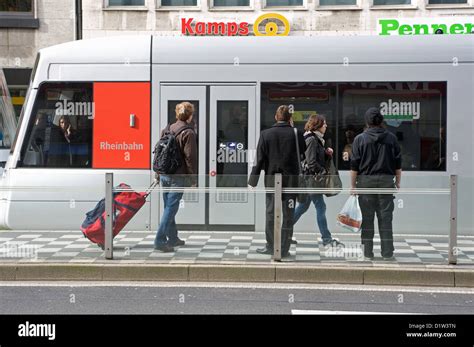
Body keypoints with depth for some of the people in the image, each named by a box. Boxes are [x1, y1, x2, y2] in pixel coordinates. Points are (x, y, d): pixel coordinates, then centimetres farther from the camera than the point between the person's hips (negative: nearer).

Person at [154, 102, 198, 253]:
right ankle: (160, 240, -9)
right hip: (178, 176, -7)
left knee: (169, 207, 16)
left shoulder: (167, 130, 10)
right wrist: (193, 179, -6)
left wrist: (158, 174, 20)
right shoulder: (188, 133, -11)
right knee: (171, 208, -5)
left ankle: (172, 238, 28)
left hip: (164, 174, 7)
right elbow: (190, 157, -13)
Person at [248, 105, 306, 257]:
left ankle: (270, 246, 15)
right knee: (288, 214, 6)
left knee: (271, 213, 10)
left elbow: (259, 159, -4)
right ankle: (284, 249, 8)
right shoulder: (296, 134, -6)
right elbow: (304, 150, 11)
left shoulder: (266, 134, -4)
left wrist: (253, 180, 1)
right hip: (291, 179, 0)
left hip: (272, 179, 0)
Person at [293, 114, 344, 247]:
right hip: (312, 177, -10)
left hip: (312, 178, 10)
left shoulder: (317, 139, 15)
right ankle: (326, 239, 0)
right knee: (320, 207, -5)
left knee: (303, 206, 14)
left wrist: (328, 153, 3)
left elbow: (320, 159, 21)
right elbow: (311, 162, -20)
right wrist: (323, 172, -13)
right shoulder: (312, 139, -15)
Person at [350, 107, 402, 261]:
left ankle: (368, 252, 6)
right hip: (386, 180, 1)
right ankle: (387, 252, 5)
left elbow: (354, 165, -2)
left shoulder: (360, 139, -1)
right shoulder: (391, 138, 4)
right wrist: (398, 182, 14)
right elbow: (398, 163, 6)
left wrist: (353, 185, 4)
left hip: (365, 181, -1)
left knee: (367, 218, 4)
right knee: (385, 218, 5)